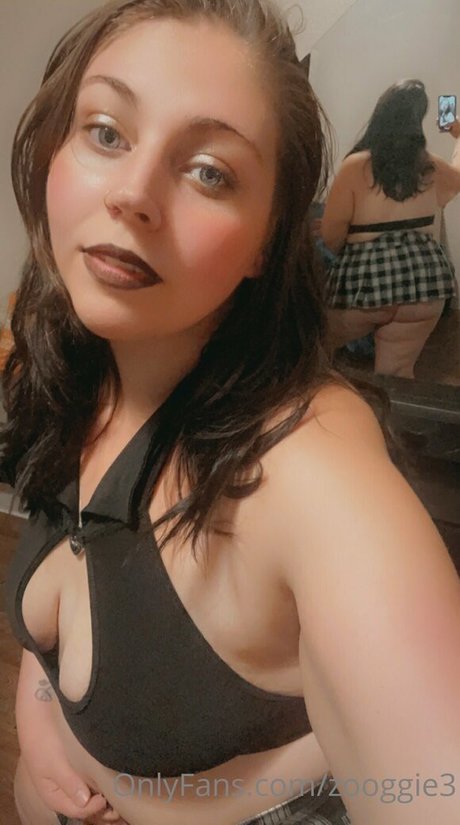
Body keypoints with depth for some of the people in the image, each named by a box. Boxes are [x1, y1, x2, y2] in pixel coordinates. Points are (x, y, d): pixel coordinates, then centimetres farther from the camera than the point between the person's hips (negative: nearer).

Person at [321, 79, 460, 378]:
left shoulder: (357, 165, -6)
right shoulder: (431, 167, 7)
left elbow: (331, 235, -7)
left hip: (365, 280, -3)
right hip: (423, 278, 4)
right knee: (397, 374, 11)